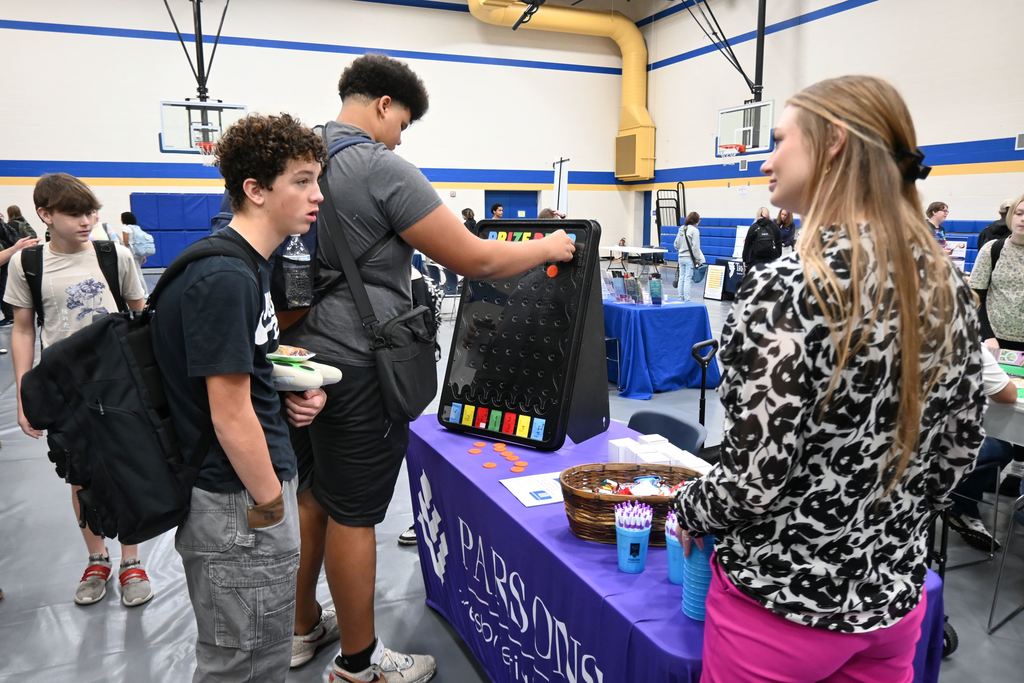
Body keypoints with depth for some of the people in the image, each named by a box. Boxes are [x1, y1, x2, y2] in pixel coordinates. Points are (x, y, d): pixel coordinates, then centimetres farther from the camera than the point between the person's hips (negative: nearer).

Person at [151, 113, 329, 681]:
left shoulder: (244, 265, 8)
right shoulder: (226, 278, -23)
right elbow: (231, 416, -22)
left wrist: (290, 390, 1)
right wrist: (272, 509, -13)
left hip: (236, 493, 10)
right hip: (240, 506, -10)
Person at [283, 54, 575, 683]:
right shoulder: (383, 169, -16)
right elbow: (474, 260, -16)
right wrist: (546, 247, -2)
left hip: (301, 355, 9)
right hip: (357, 368, -8)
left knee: (311, 495, 21)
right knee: (353, 514, 4)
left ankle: (302, 627, 38)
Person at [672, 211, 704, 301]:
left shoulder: (681, 229, 8)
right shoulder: (694, 230, -12)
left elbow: (676, 245, 12)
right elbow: (695, 247, -14)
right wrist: (698, 259, -8)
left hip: (681, 257, 6)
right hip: (689, 258, -6)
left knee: (681, 278, 11)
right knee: (688, 279, -4)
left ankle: (681, 298, 15)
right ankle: (686, 299, -3)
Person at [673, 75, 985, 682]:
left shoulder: (787, 289, -25)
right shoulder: (950, 284, -3)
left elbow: (756, 482, -24)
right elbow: (960, 449, 6)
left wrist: (687, 509, -4)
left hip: (784, 600, -5)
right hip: (895, 593, 6)